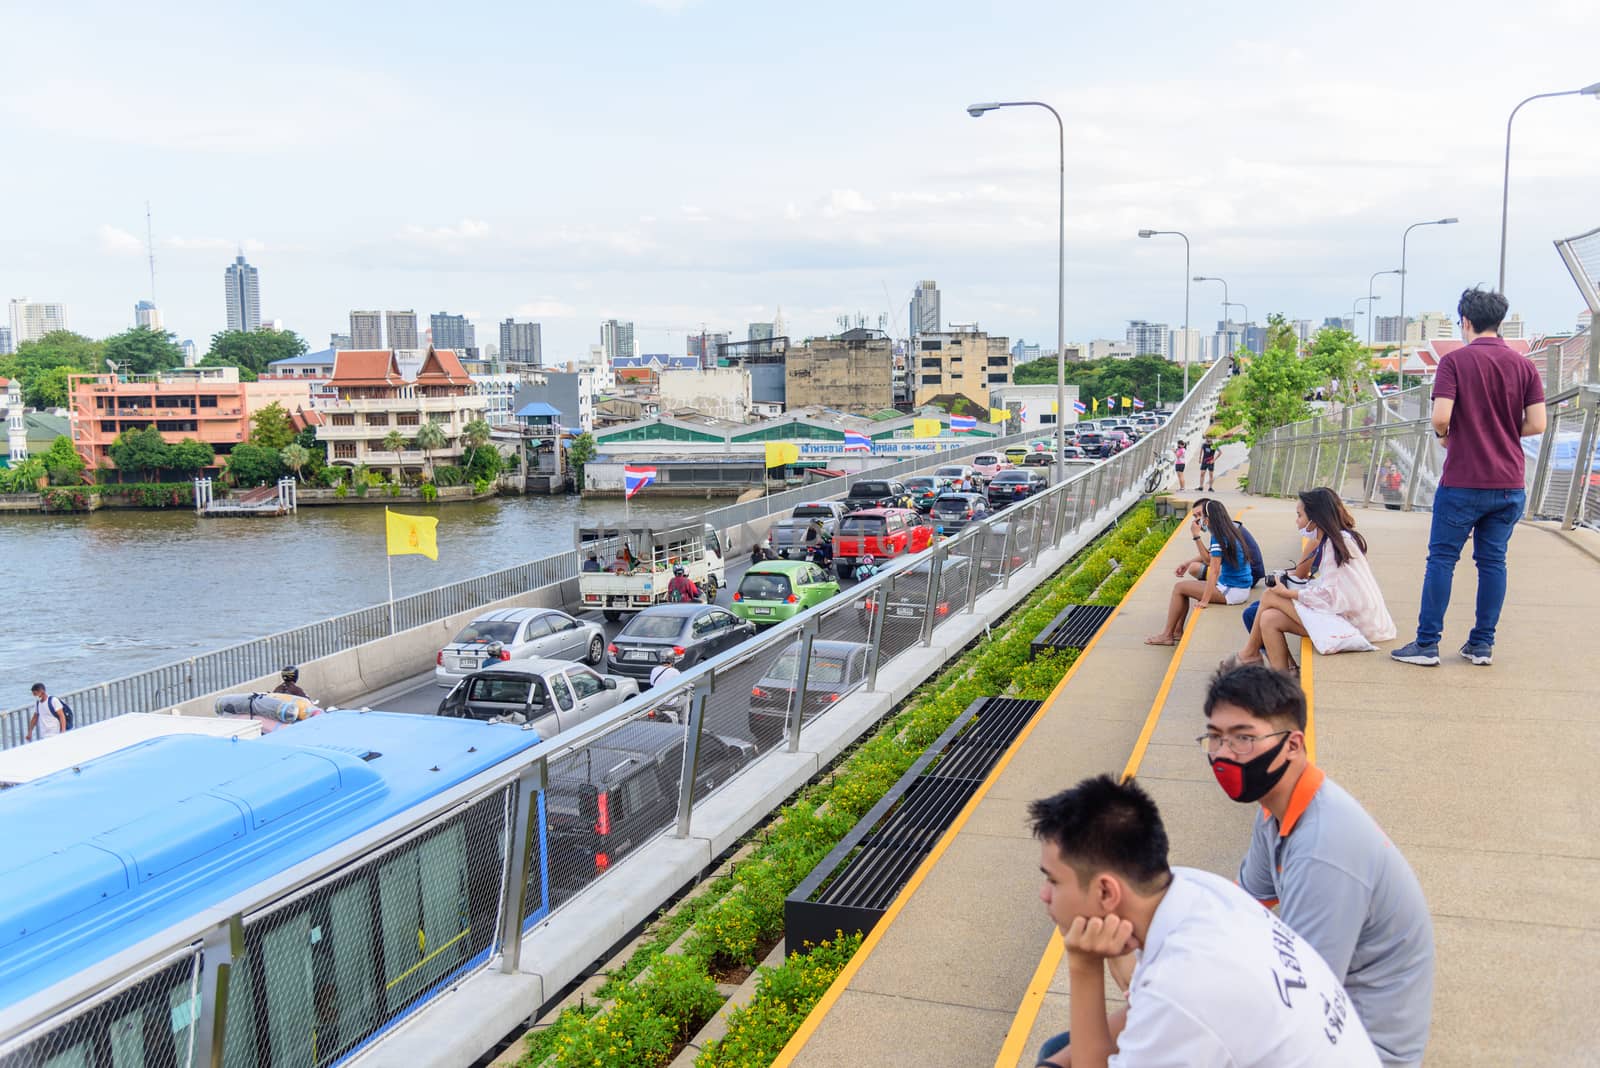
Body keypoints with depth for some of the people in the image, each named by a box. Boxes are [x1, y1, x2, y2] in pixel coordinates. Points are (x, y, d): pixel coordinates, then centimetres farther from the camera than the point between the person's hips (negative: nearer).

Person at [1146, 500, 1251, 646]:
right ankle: (1177, 630, 18)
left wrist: (1204, 601, -24)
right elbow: (1210, 559, 17)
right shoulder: (1229, 532, 10)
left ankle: (1167, 635, 2)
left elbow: (1214, 570, -23)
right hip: (1239, 586, 10)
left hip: (1232, 592, -10)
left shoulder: (1218, 537, -18)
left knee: (1179, 587, -5)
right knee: (1184, 585, 18)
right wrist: (1197, 536, 14)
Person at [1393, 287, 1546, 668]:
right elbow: (1536, 424, 0)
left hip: (1463, 482, -4)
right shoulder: (1524, 365, 5)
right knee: (1493, 561, 10)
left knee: (1441, 559, 3)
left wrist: (1445, 435, 4)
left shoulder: (1455, 361, -7)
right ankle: (1482, 645, 15)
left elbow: (1441, 417, -18)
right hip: (1509, 483, 4)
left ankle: (1427, 644, 4)